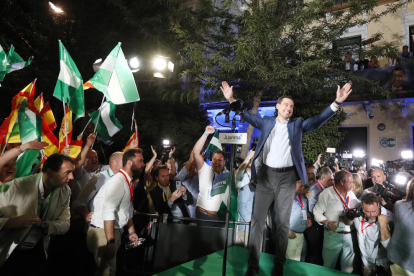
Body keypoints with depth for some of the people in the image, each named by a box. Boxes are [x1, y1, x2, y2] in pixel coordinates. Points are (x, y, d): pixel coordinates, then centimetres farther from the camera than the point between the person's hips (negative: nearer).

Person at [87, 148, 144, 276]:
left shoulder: (128, 182, 10)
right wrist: (110, 241, -27)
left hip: (115, 231, 9)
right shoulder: (118, 181, -20)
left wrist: (131, 232, 23)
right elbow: (108, 212, -27)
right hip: (103, 233, -9)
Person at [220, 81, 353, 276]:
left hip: (287, 177, 0)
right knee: (257, 219, 1)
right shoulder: (266, 122, 10)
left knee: (283, 221, 6)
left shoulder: (298, 124, 10)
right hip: (265, 175, 0)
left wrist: (337, 103, -12)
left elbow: (318, 120, 1)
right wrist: (232, 100, 1)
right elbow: (247, 116, 11)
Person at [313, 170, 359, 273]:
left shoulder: (352, 194, 10)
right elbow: (317, 212, -8)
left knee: (348, 267, 15)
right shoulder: (327, 193, -9)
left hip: (349, 235, 5)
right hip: (333, 235, -5)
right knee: (329, 265, 7)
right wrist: (326, 223, -19)